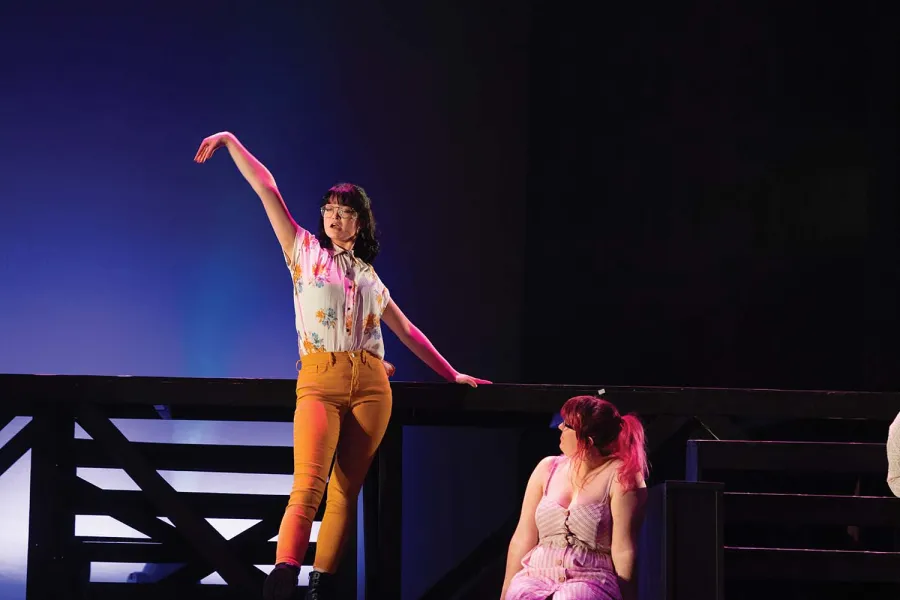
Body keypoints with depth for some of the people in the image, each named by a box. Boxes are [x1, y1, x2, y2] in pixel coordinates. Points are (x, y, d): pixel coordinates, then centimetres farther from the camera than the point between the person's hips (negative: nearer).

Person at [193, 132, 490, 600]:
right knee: (308, 486, -20)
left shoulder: (369, 276, 20)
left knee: (347, 490, -2)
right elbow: (266, 189, 7)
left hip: (370, 385, 4)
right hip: (319, 380, -4)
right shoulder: (304, 251, 11)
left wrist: (451, 374, 28)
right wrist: (231, 142, 6)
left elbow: (406, 330, 28)